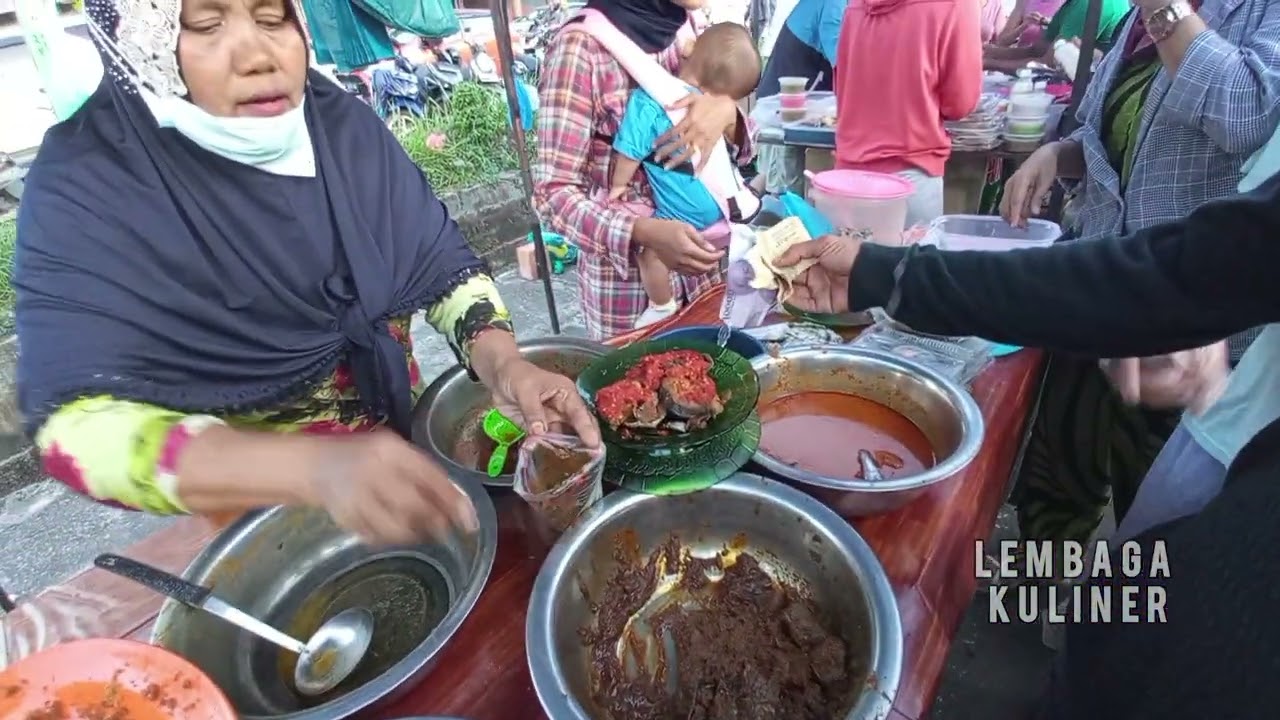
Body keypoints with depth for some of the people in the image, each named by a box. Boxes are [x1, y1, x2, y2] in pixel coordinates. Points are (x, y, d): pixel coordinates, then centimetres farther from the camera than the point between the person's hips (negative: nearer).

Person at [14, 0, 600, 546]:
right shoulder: (84, 188, -19)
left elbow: (440, 259, -7)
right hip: (249, 516, -2)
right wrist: (315, 467, -46)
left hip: (406, 442, 3)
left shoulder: (342, 124, -8)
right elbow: (77, 426, -29)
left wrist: (502, 361, -27)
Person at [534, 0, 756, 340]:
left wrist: (726, 111, -16)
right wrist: (647, 232, -33)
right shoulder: (581, 47, -17)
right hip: (625, 276, -5)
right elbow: (553, 192, -18)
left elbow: (739, 150, 6)